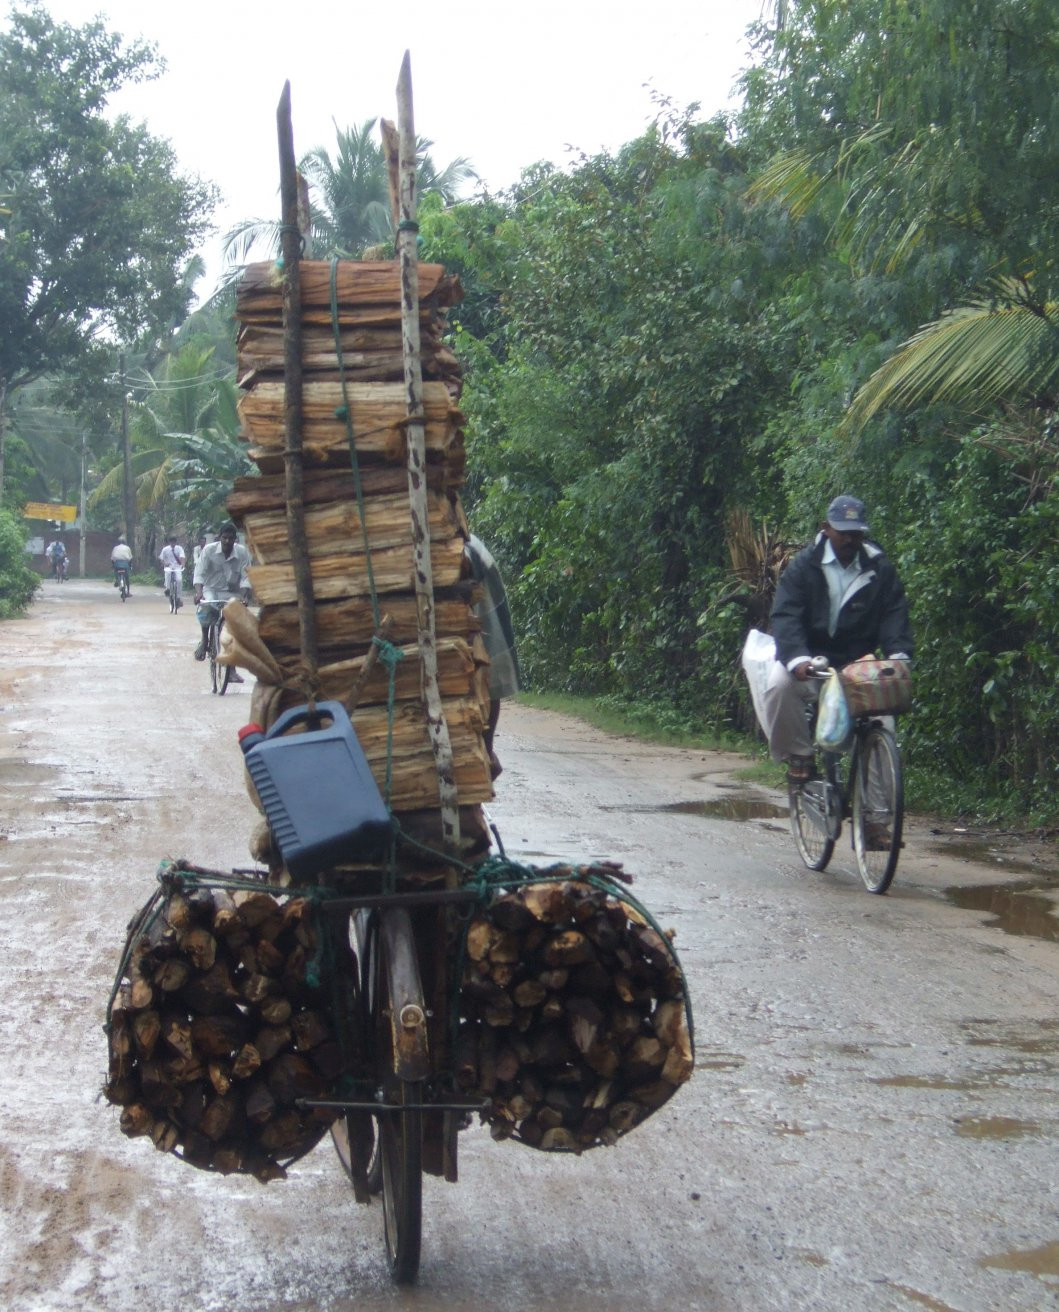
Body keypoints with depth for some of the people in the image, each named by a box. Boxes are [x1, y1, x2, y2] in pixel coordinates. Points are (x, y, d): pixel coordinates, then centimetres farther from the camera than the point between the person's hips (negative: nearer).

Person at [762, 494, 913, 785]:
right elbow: (785, 616, -14)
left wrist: (899, 656, -25)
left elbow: (894, 615, -4)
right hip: (810, 659, -2)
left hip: (858, 662, 2)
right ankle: (798, 754, -13)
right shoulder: (804, 566, -3)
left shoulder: (880, 569, 4)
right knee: (780, 683, -32)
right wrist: (798, 659, -33)